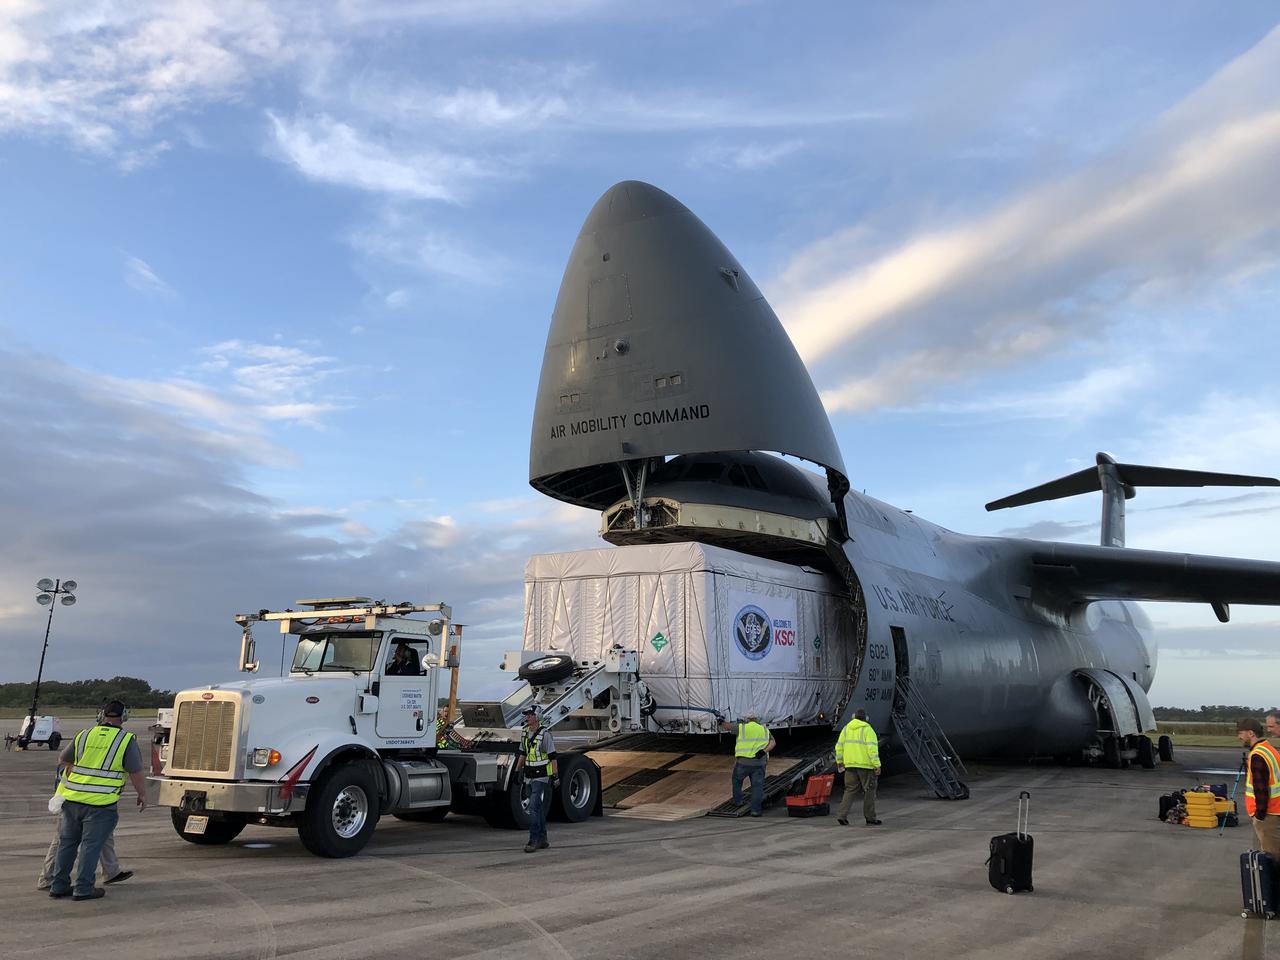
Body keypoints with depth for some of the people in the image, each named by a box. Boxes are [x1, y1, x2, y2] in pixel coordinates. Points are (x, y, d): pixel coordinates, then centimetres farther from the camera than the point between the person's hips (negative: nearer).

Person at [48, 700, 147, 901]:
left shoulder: (84, 735, 7)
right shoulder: (127, 740, -5)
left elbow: (63, 759, 19)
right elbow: (136, 773, -6)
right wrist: (142, 795, 8)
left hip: (72, 798, 5)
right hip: (100, 802, -5)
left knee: (67, 842, 16)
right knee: (91, 845, 2)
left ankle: (58, 886, 22)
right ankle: (83, 888, 4)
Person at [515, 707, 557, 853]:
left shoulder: (545, 734, -13)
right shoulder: (525, 734, 9)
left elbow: (552, 757, -11)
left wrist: (554, 776, -13)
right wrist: (517, 771, 16)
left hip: (541, 777, -7)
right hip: (529, 776, 7)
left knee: (534, 807, -14)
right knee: (538, 809, 12)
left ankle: (534, 840, -11)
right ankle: (543, 839, 20)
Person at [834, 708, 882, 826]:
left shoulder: (846, 728, 9)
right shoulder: (867, 729, -7)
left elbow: (839, 746, 9)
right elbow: (872, 748, -16)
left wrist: (839, 761, 20)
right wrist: (877, 765, -16)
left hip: (850, 765, 5)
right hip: (865, 765, -5)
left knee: (850, 790, 9)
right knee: (869, 791, 8)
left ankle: (841, 815, -3)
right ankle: (870, 818, 13)